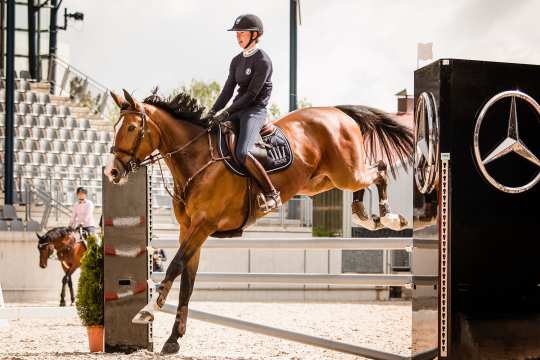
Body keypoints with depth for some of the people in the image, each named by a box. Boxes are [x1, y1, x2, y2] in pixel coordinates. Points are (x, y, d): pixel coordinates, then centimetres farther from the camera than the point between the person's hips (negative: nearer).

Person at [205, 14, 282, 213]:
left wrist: (226, 113, -18)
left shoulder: (262, 60, -11)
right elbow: (228, 90, 12)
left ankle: (272, 194, -22)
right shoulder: (237, 61, 14)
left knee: (242, 153, -29)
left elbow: (252, 94, -16)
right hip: (237, 111, 9)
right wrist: (213, 112, -3)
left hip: (255, 111, -9)